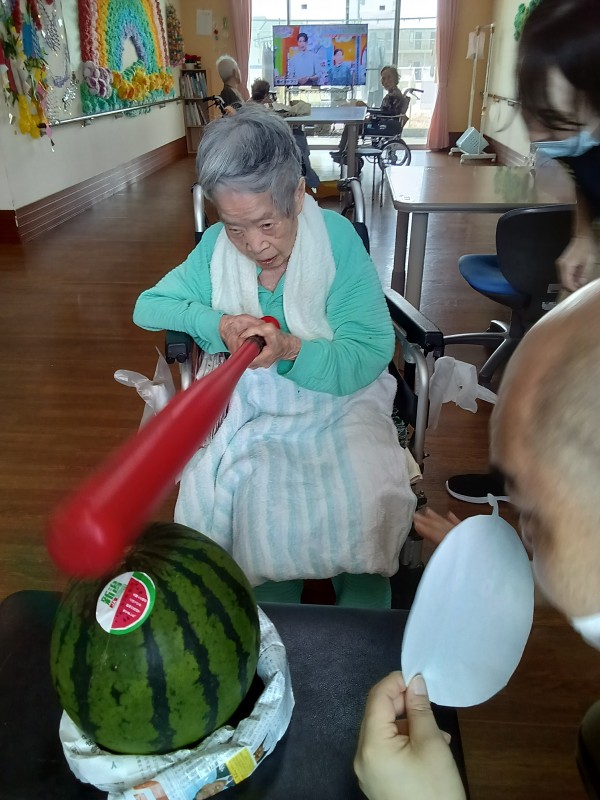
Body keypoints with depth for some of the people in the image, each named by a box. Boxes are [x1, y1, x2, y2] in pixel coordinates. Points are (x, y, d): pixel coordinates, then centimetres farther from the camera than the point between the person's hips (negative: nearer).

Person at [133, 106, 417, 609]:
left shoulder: (336, 237, -11)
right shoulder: (216, 247, -1)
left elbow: (372, 350, -13)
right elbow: (148, 306, 7)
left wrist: (292, 349, -32)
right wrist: (217, 324, -13)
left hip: (340, 396, -1)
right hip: (252, 401, 2)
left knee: (368, 501, -28)